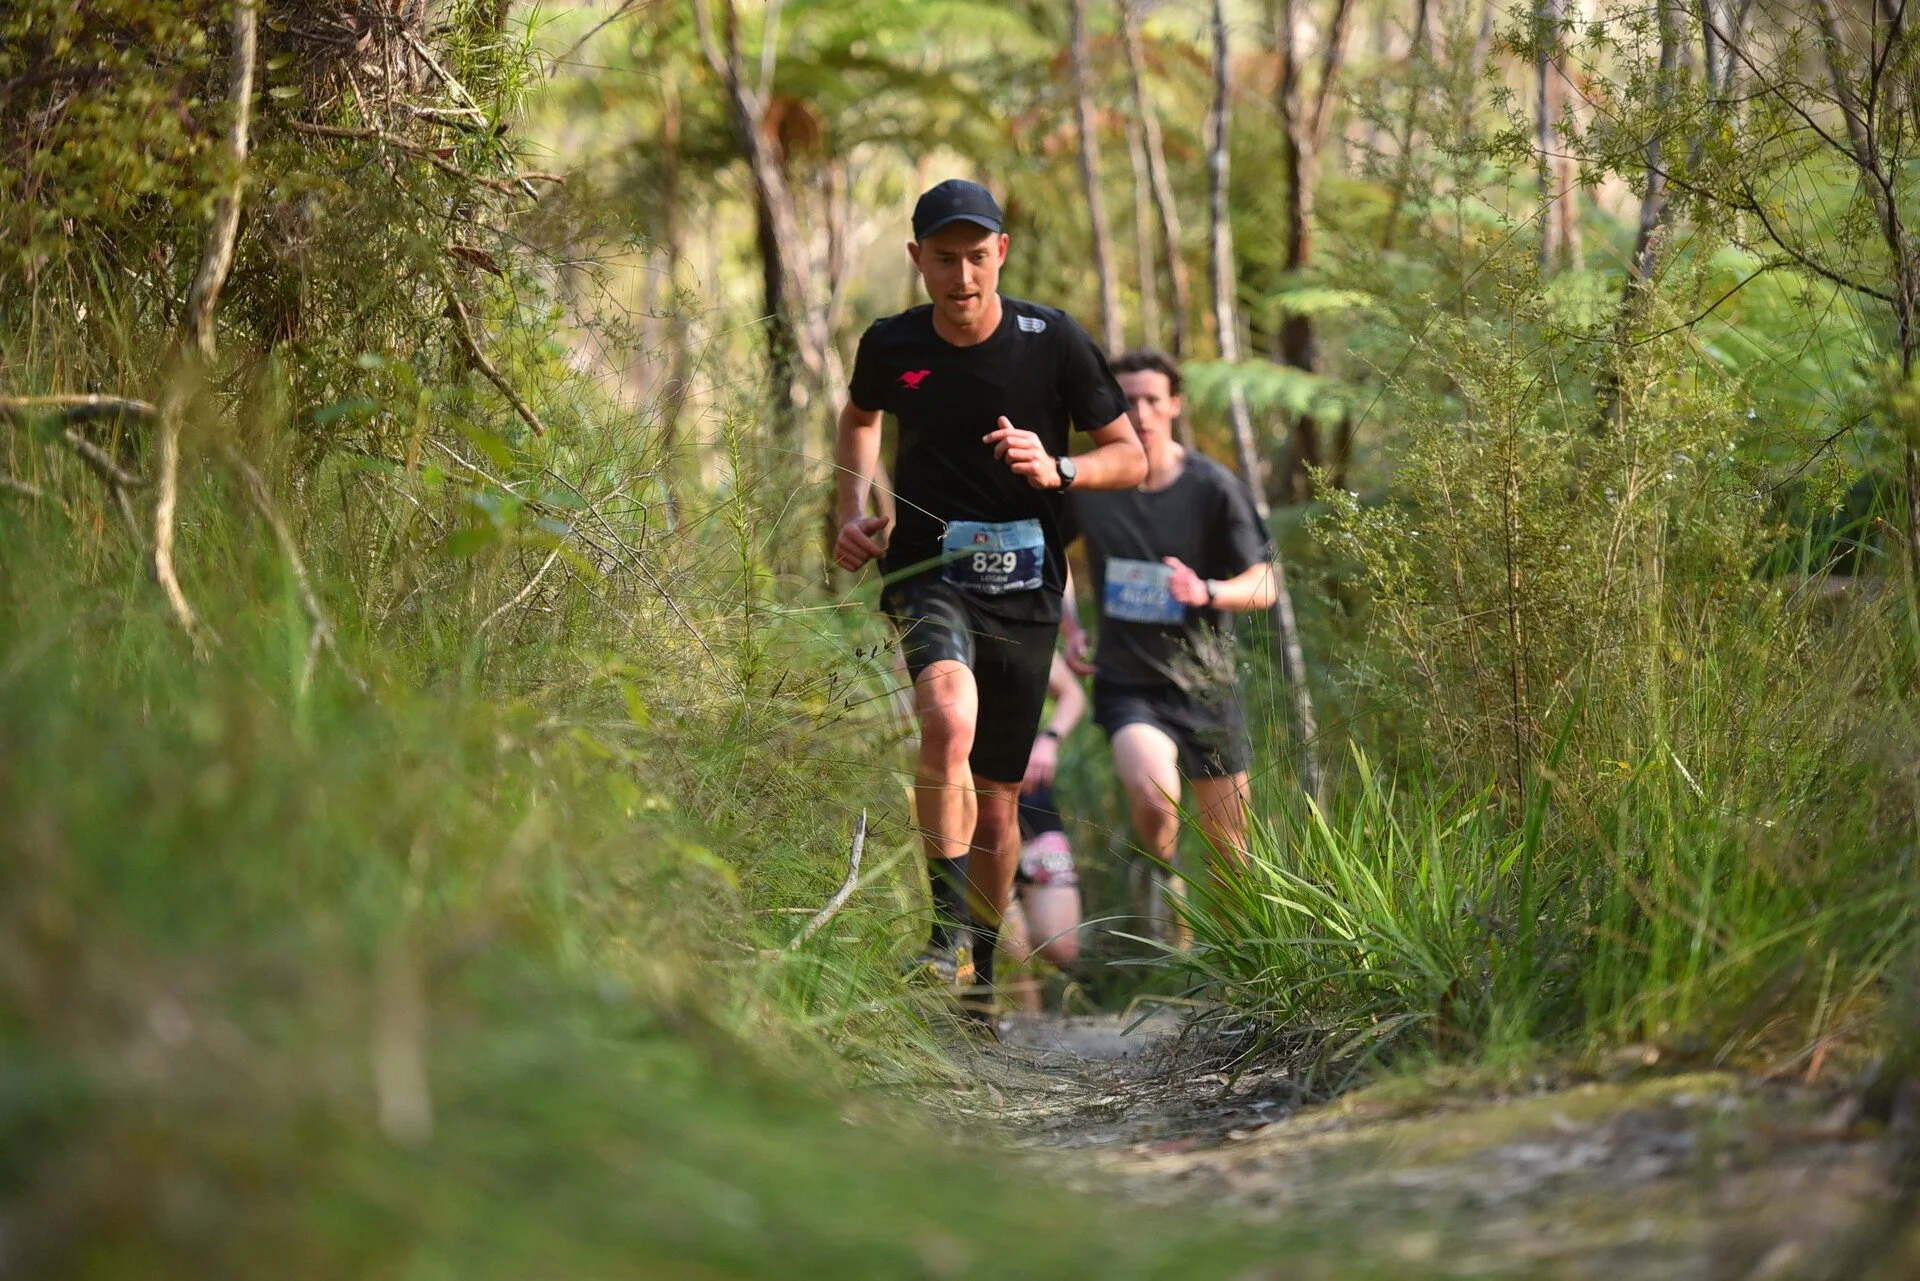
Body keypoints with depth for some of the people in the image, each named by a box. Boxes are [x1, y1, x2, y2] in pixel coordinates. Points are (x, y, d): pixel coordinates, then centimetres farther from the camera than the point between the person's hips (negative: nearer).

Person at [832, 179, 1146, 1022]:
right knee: (950, 719, -33)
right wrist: (853, 514, 9)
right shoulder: (891, 346, -1)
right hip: (928, 575, -1)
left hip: (1026, 589, 1)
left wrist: (1056, 470, -18)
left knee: (997, 801, 9)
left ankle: (979, 971, 30)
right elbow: (859, 417, 23)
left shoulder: (1053, 341, -5)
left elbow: (1131, 458, 1)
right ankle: (948, 927, -24)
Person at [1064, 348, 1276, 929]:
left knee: (1232, 857, 8)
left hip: (1207, 685, 1)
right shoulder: (1085, 486, -3)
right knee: (1154, 795, -30)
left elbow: (1263, 585, -5)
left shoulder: (1213, 486, -6)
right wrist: (1069, 626, 2)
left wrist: (1206, 592, -26)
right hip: (1129, 685, -1)